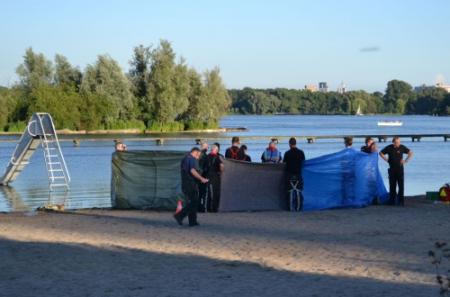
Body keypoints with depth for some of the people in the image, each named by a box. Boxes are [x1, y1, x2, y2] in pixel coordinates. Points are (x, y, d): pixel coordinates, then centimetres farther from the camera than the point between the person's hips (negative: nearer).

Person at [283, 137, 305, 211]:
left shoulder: (287, 153, -7)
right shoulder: (301, 152, -2)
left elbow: (284, 162, 2)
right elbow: (303, 161, 8)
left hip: (289, 175, -1)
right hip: (298, 174, 1)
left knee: (290, 191, 4)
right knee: (298, 191, 6)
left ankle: (291, 207, 2)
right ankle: (299, 207, 3)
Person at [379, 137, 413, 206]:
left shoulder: (402, 147, -4)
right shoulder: (389, 148, -2)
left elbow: (410, 153, 8)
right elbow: (381, 153, 13)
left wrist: (406, 161, 1)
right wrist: (387, 160, 5)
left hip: (400, 168, -1)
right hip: (392, 169, 1)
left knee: (401, 185, -5)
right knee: (392, 185, 3)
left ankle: (401, 200, -1)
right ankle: (392, 200, 10)